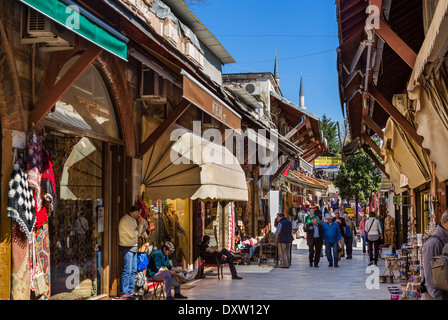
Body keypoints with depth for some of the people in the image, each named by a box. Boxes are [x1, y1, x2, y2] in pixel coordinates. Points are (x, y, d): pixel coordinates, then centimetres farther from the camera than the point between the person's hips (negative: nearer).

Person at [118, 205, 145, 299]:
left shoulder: (133, 220, 17)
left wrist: (141, 224, 1)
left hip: (133, 247, 10)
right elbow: (133, 234, -19)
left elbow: (139, 233, 14)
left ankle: (130, 291, 16)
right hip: (127, 248, -10)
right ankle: (124, 293, -5)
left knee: (133, 270, 10)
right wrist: (137, 231, 1)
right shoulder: (125, 220, -14)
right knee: (127, 271, -9)